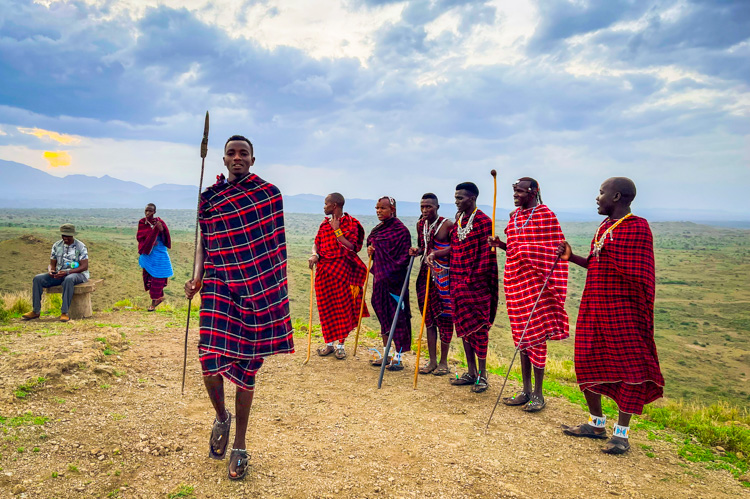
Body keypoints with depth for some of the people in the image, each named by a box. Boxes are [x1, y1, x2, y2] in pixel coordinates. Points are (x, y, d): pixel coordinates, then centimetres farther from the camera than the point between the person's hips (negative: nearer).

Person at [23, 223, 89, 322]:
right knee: (38, 278, -14)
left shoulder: (80, 247, -6)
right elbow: (52, 264, 13)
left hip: (77, 274, -6)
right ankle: (36, 311, -11)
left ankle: (64, 312, -39)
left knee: (68, 279, -41)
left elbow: (84, 266, -13)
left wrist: (67, 272, -25)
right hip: (59, 274, 6)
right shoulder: (56, 246, 9)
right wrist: (50, 270, -12)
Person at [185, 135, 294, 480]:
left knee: (247, 367, 5)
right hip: (220, 287, 1)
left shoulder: (270, 193, 3)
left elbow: (274, 243, 9)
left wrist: (279, 287, 8)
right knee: (211, 360, -13)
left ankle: (240, 446, 22)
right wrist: (197, 276, -7)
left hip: (259, 290, 0)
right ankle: (221, 417, 21)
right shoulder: (210, 197, 5)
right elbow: (204, 242, 10)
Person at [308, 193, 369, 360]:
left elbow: (351, 247, -13)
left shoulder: (350, 223, -4)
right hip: (324, 269, 5)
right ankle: (330, 342, 17)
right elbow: (317, 243, 12)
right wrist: (314, 255, -8)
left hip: (342, 269, -5)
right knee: (326, 307, 6)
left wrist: (337, 230, -14)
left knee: (342, 305, -1)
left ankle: (340, 344, 9)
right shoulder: (325, 224, 14)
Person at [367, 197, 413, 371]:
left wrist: (392, 273, -18)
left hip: (394, 279, -8)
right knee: (383, 315, 13)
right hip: (380, 278, 8)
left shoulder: (400, 230, -10)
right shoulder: (377, 230, 14)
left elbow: (404, 257, -12)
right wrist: (370, 250, 3)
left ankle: (398, 358, 6)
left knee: (397, 316, -2)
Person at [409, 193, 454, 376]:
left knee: (444, 318, 1)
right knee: (429, 317, 9)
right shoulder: (421, 224, 11)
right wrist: (417, 250, 2)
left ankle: (443, 362, 13)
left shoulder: (447, 225, -9)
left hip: (443, 275, -6)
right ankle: (432, 361, 18)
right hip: (426, 274, 6)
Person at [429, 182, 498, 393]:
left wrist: (476, 278, -17)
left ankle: (482, 375, 11)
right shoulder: (458, 220, 12)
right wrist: (435, 253, 3)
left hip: (476, 283, -7)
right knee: (463, 325, 11)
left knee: (478, 327, 0)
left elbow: (487, 254, -13)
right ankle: (471, 372, 22)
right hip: (458, 282, 8)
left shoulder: (483, 221, -10)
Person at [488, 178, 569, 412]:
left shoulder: (546, 216, -8)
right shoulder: (514, 217, 13)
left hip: (535, 282, -7)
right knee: (521, 336, 11)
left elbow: (555, 253, -10)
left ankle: (538, 394, 12)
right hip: (515, 281, 7)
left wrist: (553, 287, -15)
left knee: (536, 336, -1)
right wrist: (501, 244, 2)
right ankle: (526, 391, 22)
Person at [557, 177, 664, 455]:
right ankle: (596, 424, 28)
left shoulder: (637, 228, -12)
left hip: (622, 311, -9)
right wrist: (571, 257, 7)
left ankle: (621, 433, 12)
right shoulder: (605, 226, 13)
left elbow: (639, 277, -15)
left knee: (630, 368, 0)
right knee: (588, 363, 13)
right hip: (593, 307, 9)